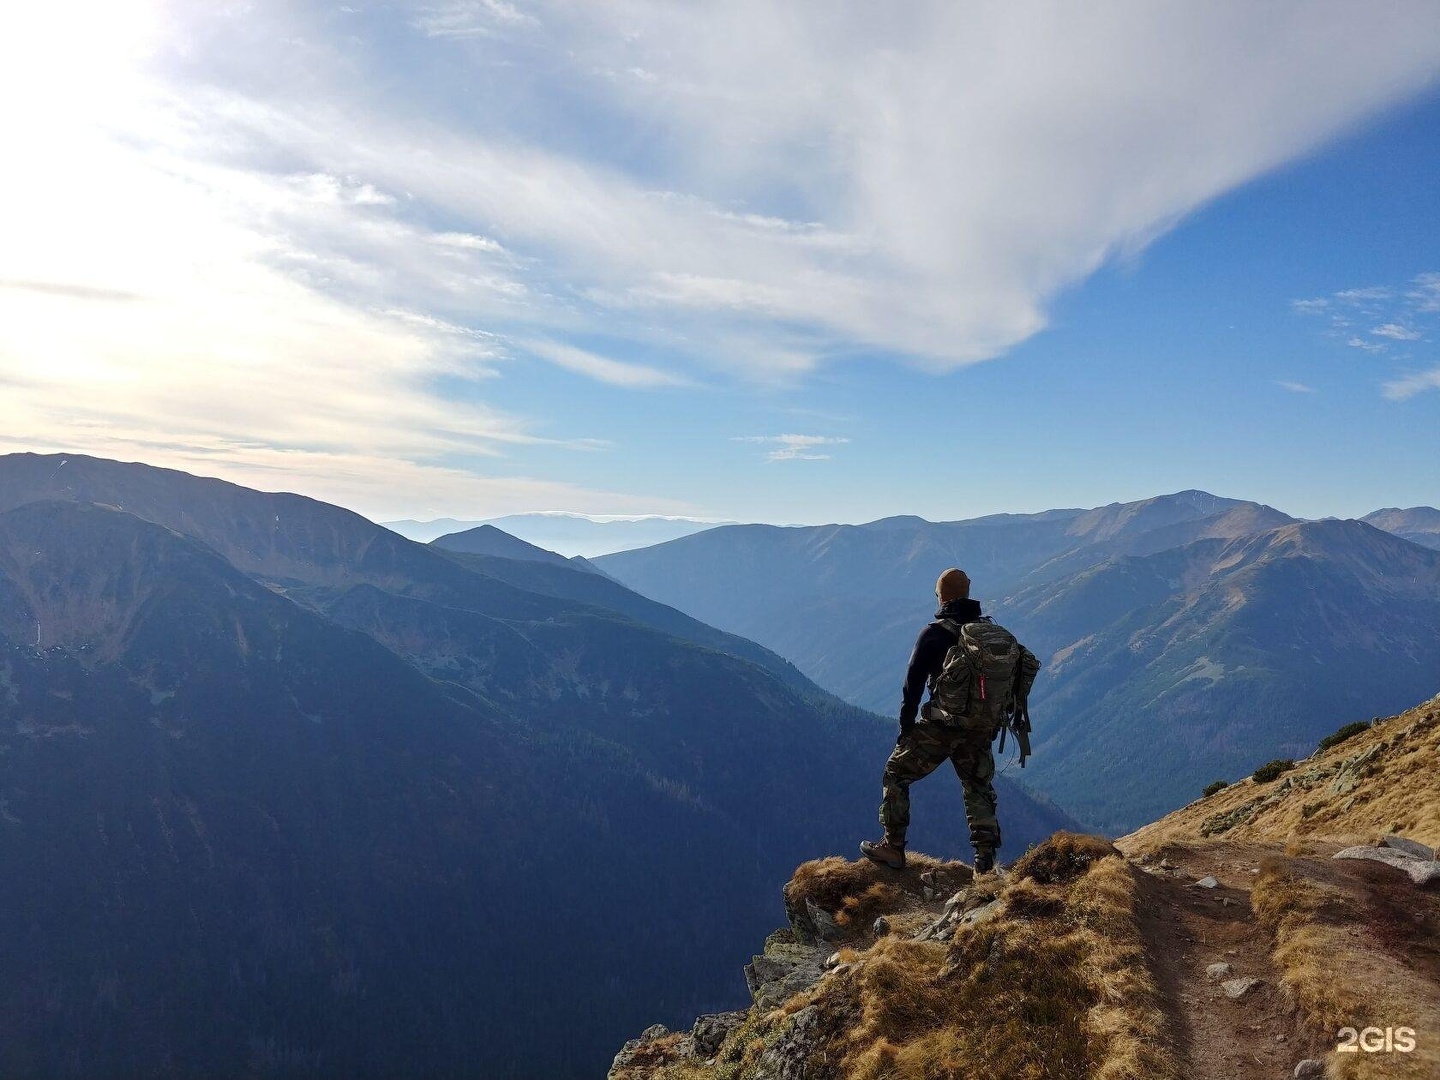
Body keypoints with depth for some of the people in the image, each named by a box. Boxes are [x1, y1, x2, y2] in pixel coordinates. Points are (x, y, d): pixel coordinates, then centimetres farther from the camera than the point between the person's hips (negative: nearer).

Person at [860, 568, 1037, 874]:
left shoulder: (934, 633, -7)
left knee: (897, 774, 12)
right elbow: (1029, 663, 10)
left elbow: (913, 682, -9)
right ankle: (986, 862, 10)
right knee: (979, 791, 18)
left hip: (940, 726, -4)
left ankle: (893, 849, 13)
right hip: (980, 731, 4)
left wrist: (906, 726, 0)